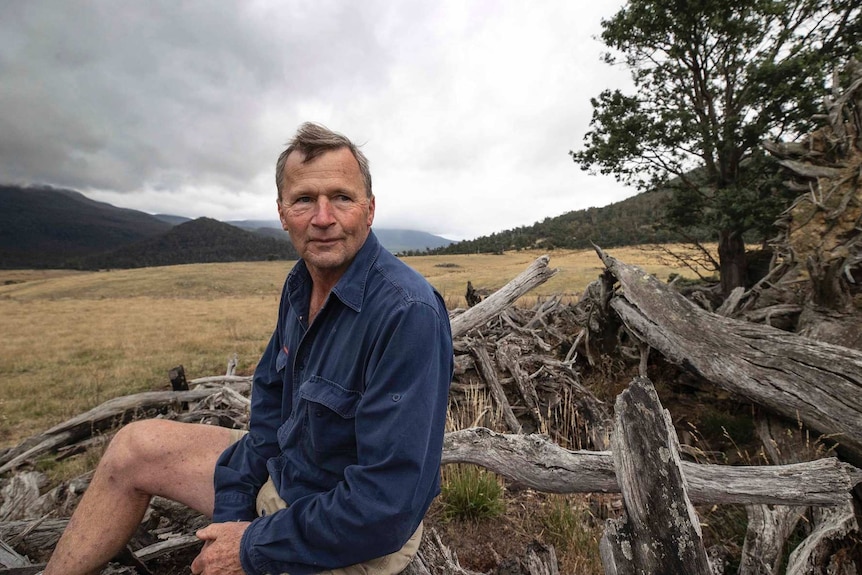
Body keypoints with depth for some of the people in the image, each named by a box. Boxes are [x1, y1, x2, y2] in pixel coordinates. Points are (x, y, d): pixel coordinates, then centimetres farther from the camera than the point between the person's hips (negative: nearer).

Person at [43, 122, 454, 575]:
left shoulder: (408, 313, -32)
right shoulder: (301, 284, -4)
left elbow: (390, 507, -31)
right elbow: (270, 398, 6)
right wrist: (230, 512, -2)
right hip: (282, 472, 7)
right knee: (134, 445, 11)